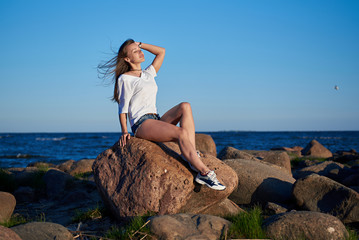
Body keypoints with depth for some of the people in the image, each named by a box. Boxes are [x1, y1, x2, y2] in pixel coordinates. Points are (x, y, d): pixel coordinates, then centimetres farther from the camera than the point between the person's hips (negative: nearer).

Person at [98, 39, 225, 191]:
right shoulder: (124, 78, 4)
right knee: (181, 133, -30)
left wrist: (139, 44, 24)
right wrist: (124, 131, -11)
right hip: (141, 124, -7)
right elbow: (123, 108, 0)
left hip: (156, 121, 7)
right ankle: (204, 172, -35)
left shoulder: (148, 74, 25)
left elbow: (161, 51, 30)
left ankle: (191, 156, -29)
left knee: (185, 107, -20)